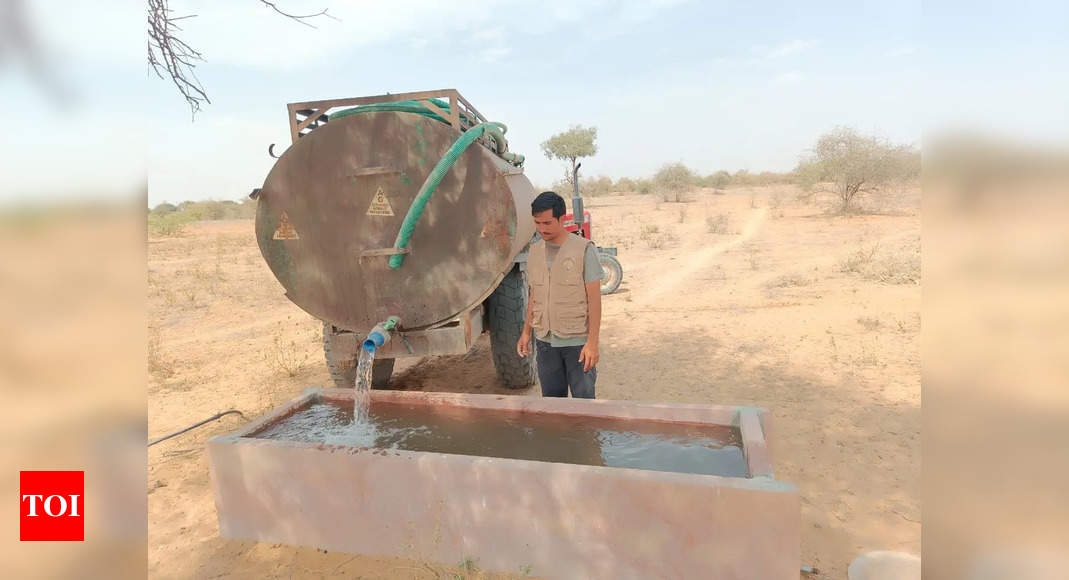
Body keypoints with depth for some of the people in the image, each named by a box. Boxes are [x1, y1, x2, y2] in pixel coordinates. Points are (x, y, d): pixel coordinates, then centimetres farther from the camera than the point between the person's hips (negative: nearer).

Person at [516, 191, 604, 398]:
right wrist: (526, 332, 14)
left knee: (583, 398, 4)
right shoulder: (535, 251, 7)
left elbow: (594, 298, -10)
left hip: (577, 340, -4)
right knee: (551, 398, 13)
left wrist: (592, 342, -14)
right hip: (545, 341, 5)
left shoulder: (584, 249, -9)